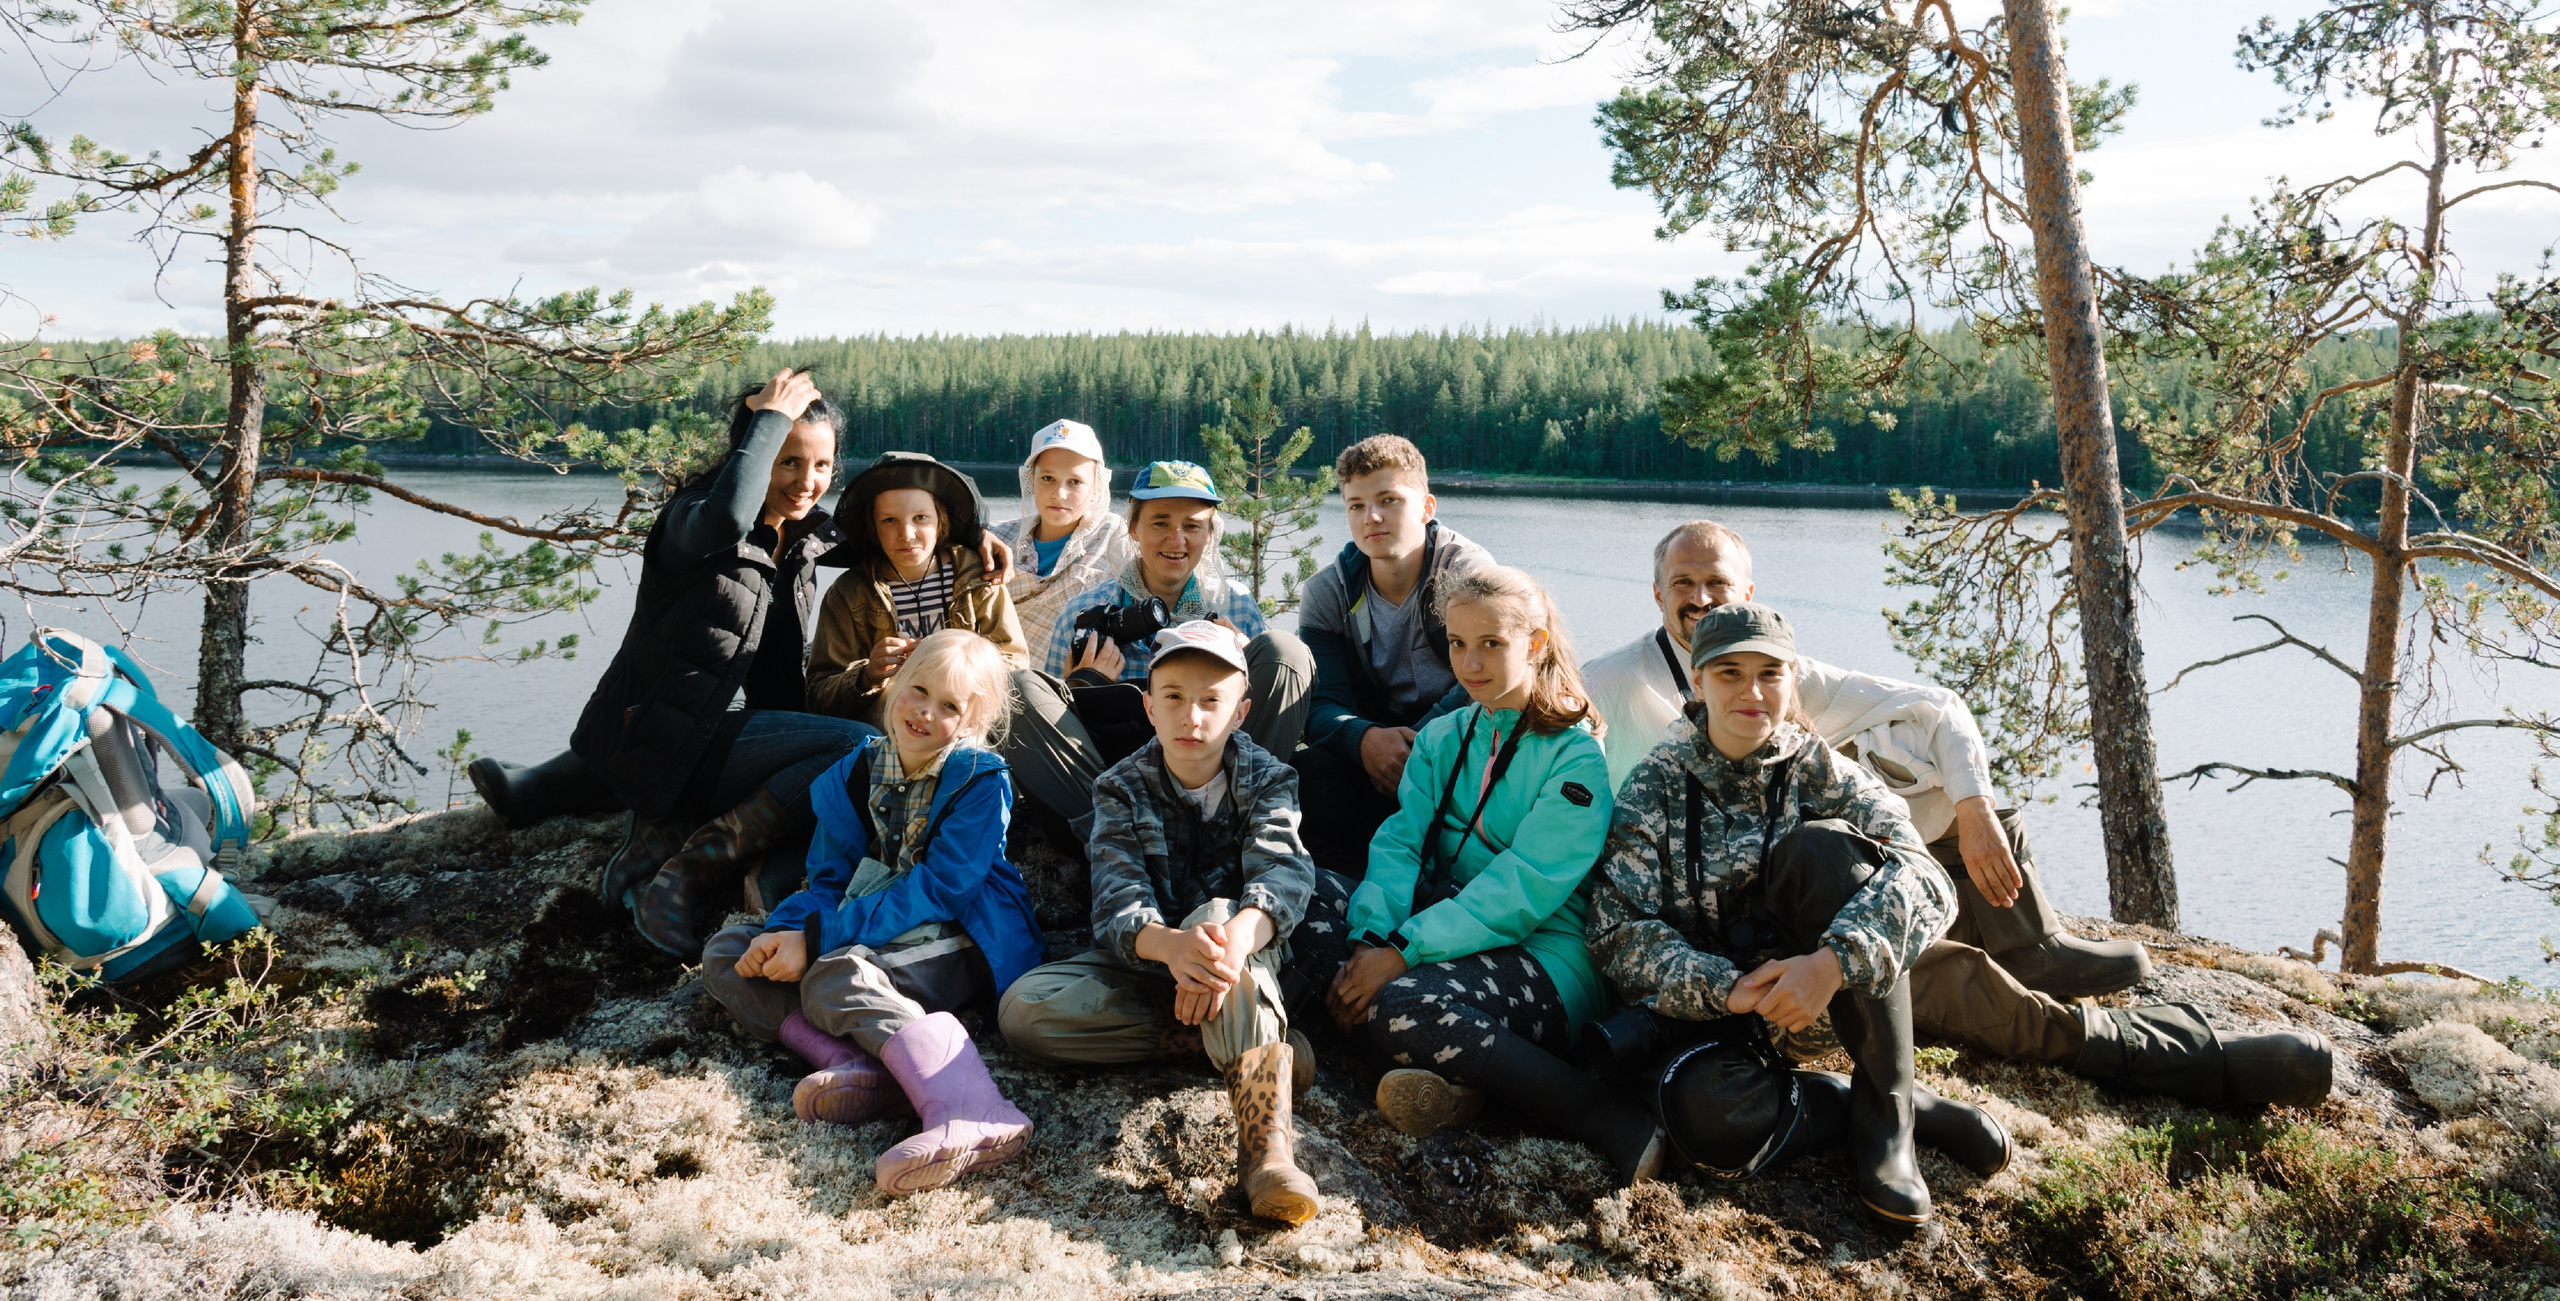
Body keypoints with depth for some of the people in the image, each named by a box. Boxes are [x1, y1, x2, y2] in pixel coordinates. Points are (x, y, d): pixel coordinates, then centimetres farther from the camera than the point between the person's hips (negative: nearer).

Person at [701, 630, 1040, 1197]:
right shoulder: (856, 773, 8)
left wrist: (818, 938, -24)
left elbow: (936, 890, -19)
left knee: (835, 976, -35)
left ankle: (970, 1115, -57)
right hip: (873, 933, 8)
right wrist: (787, 931, -19)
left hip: (958, 940, -7)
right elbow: (830, 879, 5)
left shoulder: (981, 780, -10)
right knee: (724, 954, -4)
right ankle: (853, 1064, -32)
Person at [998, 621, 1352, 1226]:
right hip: (1147, 962, 2)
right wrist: (1169, 945, -46)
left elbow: (1282, 875, -24)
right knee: (1024, 1009, -24)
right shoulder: (1121, 790, -3)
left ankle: (1267, 1145, -51)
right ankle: (1260, 1042, -23)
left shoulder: (1267, 780, -3)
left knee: (1215, 913, -38)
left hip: (1255, 957, -2)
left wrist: (1237, 935, -49)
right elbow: (1117, 903, -20)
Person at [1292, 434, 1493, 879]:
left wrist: (1410, 748, -32)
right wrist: (1366, 738, -31)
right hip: (1376, 739, 2)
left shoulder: (1469, 571, -7)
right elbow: (1323, 704, -7)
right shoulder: (1328, 593, 2)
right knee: (1300, 773, -29)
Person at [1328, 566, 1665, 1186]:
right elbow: (1399, 844, 1)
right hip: (1454, 937, 5)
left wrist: (1402, 952, -24)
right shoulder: (1441, 739, 14)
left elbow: (1521, 890, -16)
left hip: (1546, 956, -5)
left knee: (1396, 1005, -32)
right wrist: (1371, 937, -20)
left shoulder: (1576, 759, -6)